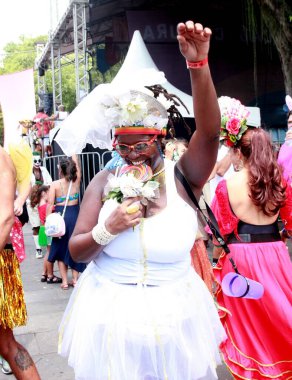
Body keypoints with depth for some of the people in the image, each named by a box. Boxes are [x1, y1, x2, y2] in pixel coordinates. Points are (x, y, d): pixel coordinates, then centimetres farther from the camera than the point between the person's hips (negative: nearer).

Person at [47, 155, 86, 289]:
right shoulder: (76, 180, -1)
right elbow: (76, 163, 12)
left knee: (61, 248, 11)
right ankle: (75, 279, 15)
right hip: (75, 215, 2)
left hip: (60, 216, -2)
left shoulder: (55, 184, -9)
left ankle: (65, 281, 11)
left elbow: (50, 205, -10)